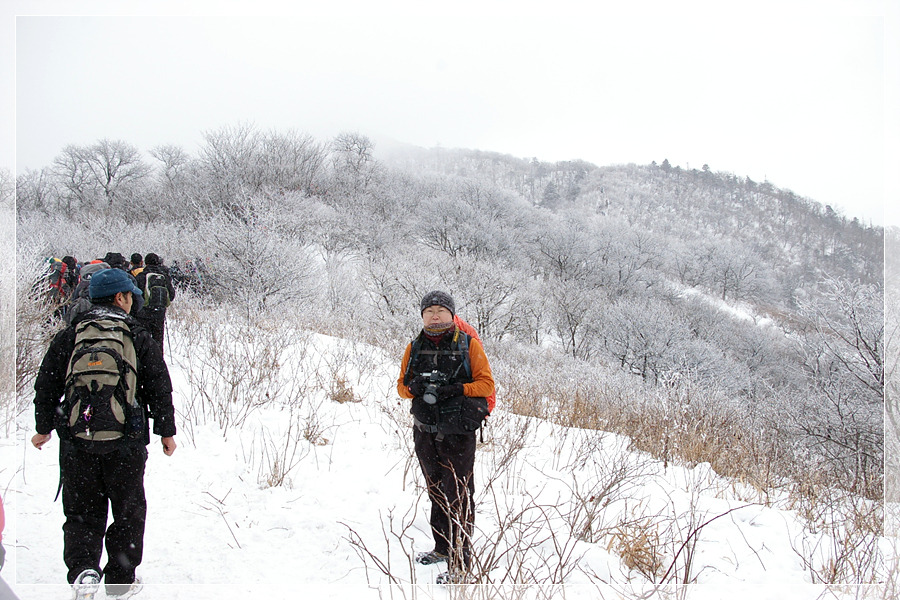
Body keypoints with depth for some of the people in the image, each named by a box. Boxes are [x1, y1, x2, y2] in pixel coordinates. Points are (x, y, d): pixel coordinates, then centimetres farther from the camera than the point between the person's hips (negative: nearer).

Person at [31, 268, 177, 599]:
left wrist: (43, 428, 20)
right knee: (128, 512, 14)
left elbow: (46, 387, 9)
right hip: (126, 444, -1)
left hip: (76, 443, 2)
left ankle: (83, 569, -7)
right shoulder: (139, 338, 0)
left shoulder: (67, 337, 5)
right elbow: (160, 389, 2)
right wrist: (166, 431, 12)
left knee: (81, 512, 13)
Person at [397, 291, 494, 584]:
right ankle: (442, 547, 33)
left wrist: (456, 390, -20)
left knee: (458, 496, -7)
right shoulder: (415, 347, 9)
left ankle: (460, 564, -4)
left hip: (458, 432, -5)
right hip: (425, 430, 5)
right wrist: (414, 387, -10)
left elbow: (486, 383, -5)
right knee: (436, 491, 17)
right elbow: (402, 384, 13)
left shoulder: (468, 344, -3)